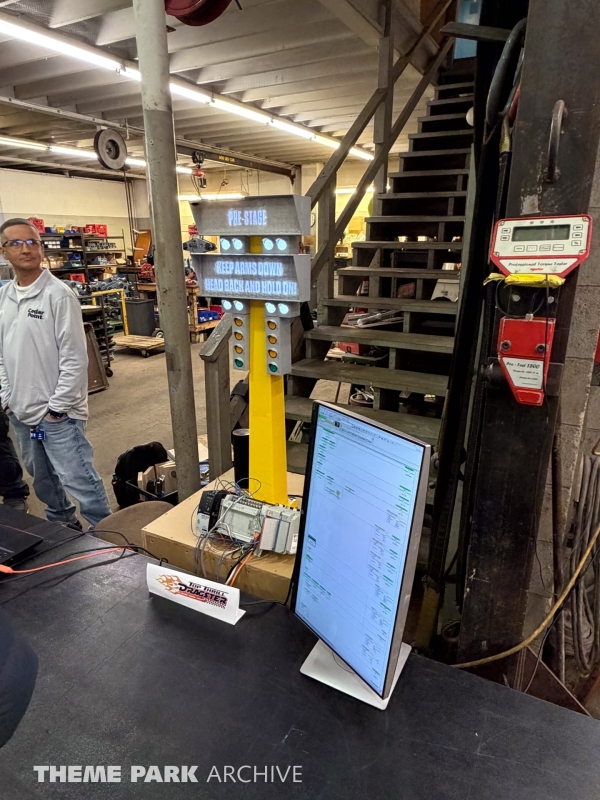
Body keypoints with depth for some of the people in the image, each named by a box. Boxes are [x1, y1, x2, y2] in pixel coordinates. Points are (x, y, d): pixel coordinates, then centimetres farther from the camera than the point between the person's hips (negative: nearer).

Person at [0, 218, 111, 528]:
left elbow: (75, 358, -16)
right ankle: (60, 523, 41)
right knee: (42, 478, 21)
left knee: (77, 479, -2)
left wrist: (56, 407, -15)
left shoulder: (59, 294, -13)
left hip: (56, 412, -7)